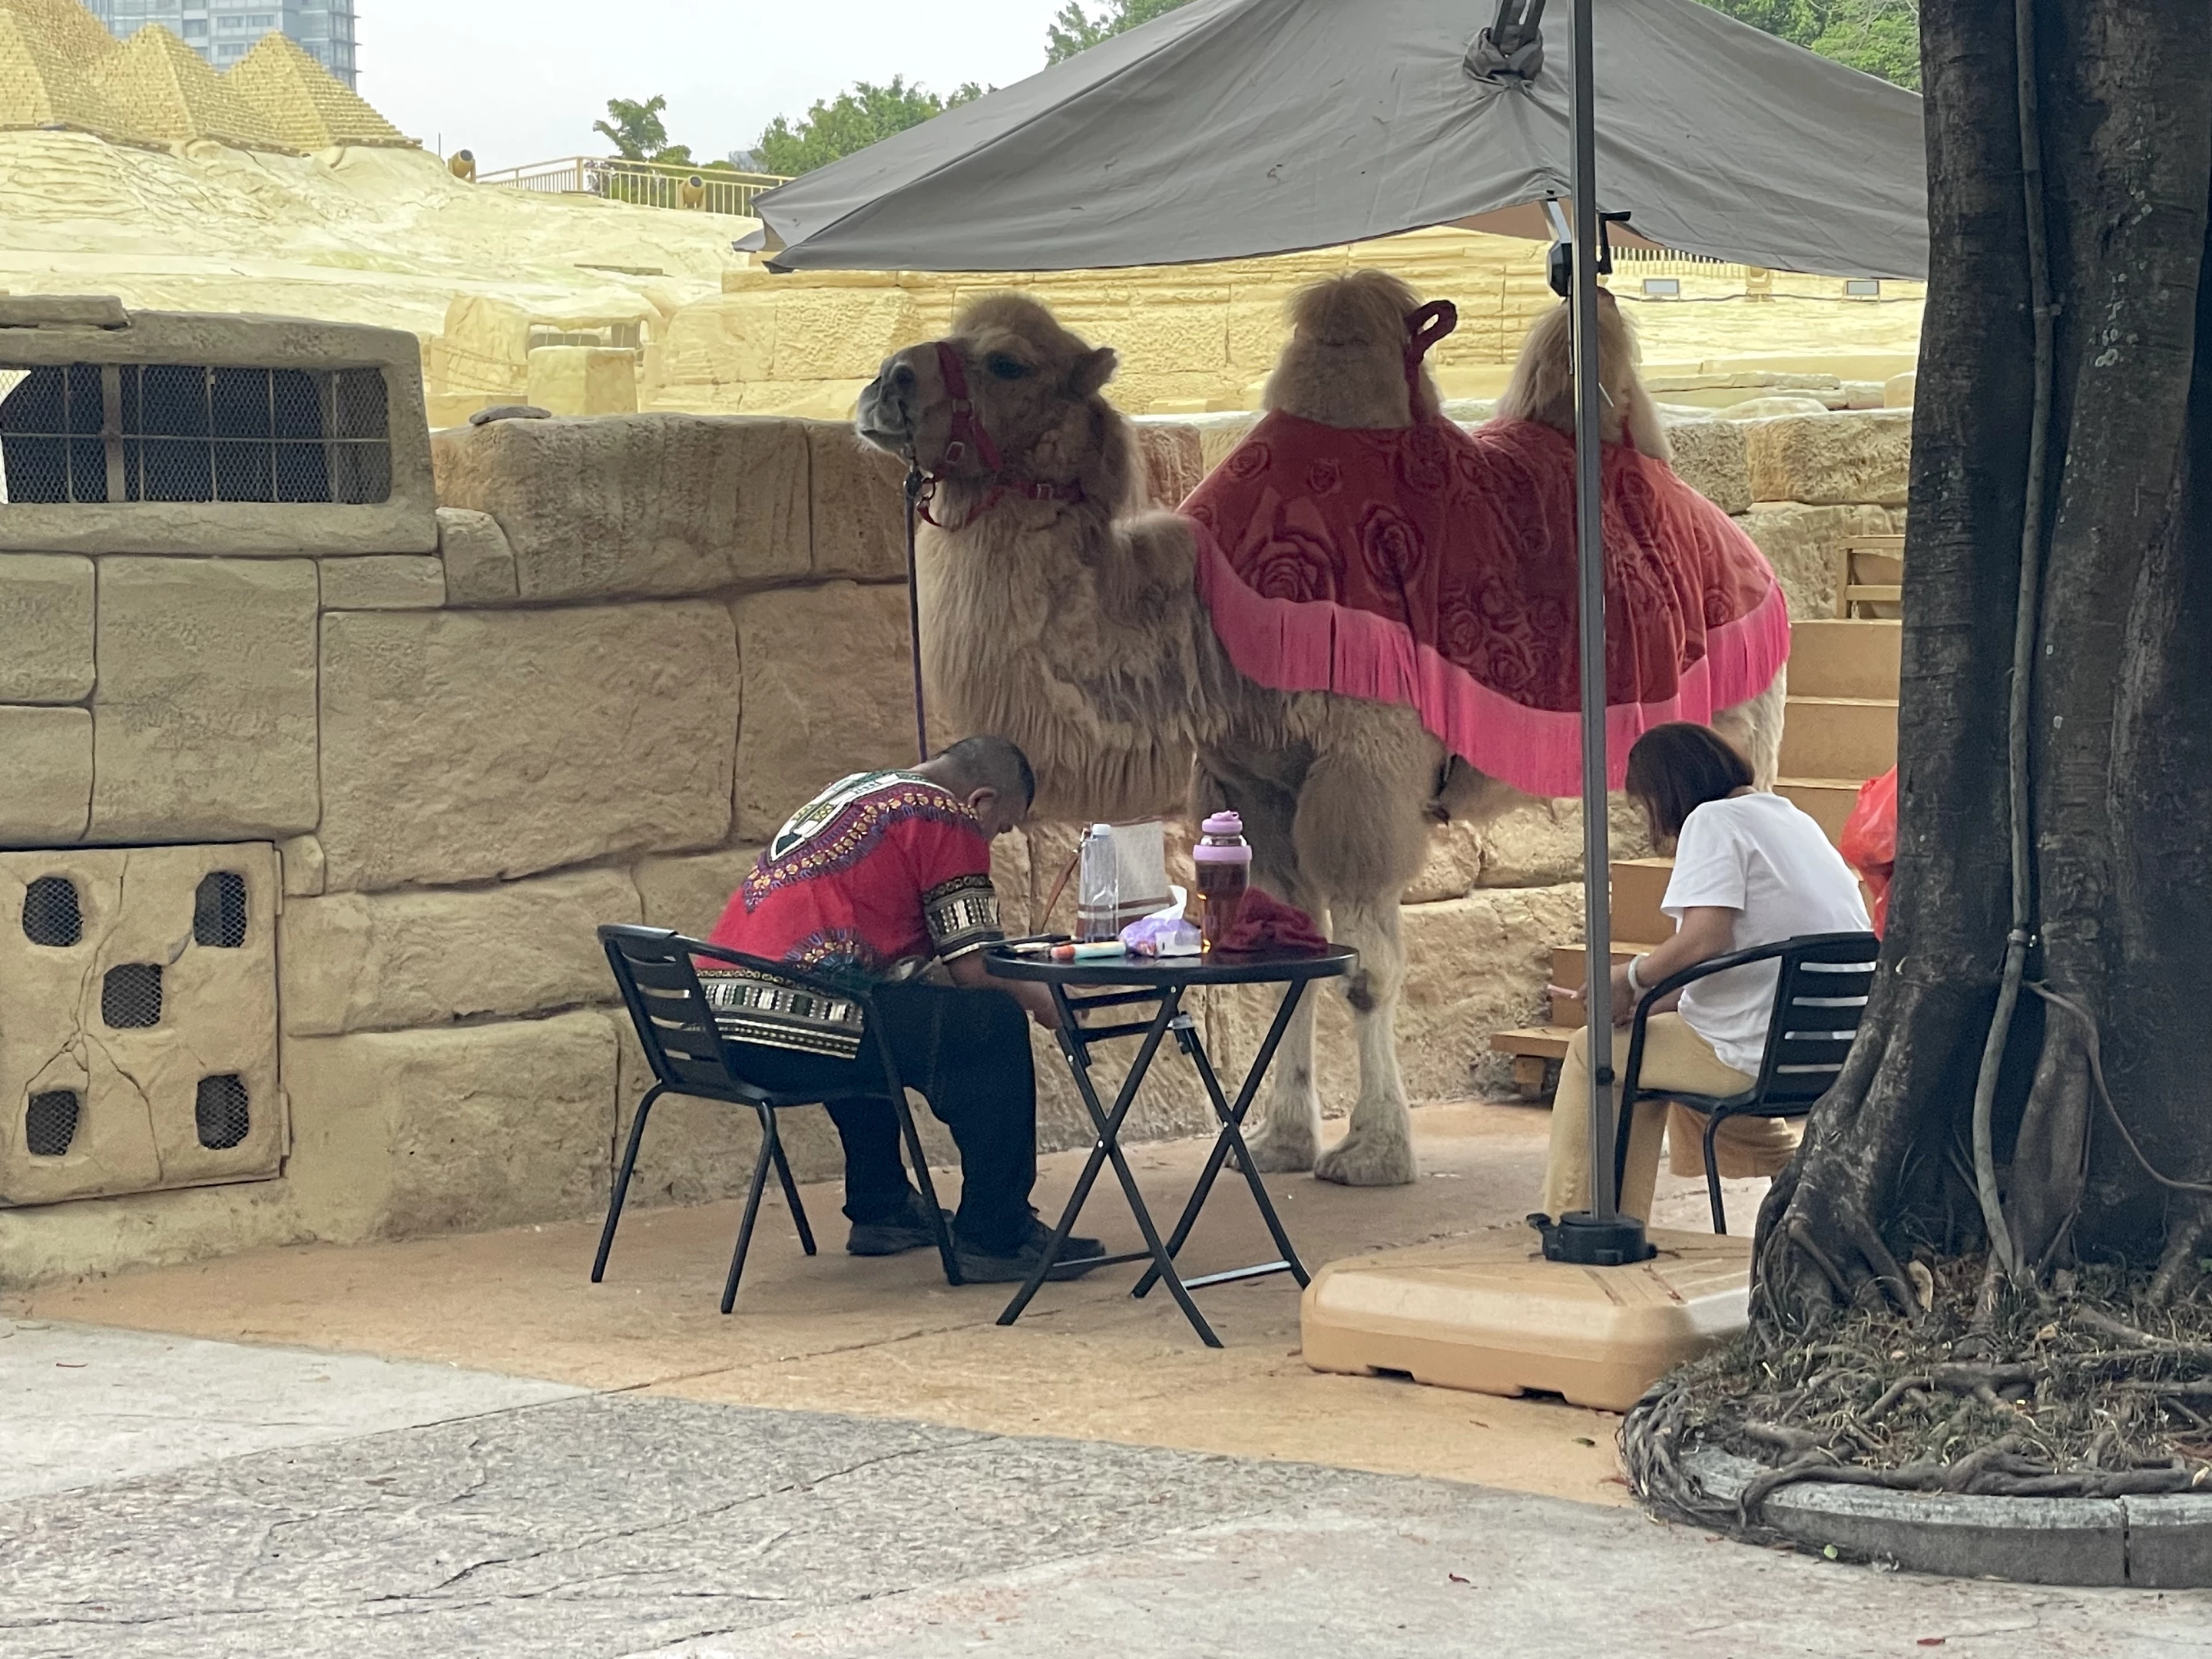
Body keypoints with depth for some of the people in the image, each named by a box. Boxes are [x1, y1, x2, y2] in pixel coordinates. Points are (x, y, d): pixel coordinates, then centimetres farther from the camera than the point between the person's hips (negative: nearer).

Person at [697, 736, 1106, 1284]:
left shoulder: (854, 789, 27)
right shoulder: (945, 817, 0)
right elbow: (974, 970, -5)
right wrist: (1043, 1002, 15)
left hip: (711, 1022, 10)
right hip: (793, 1032, -10)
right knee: (995, 1026, 0)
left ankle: (880, 1209, 37)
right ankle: (995, 1237, 3)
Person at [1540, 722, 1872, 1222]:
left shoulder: (1714, 821, -8)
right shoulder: (1796, 820, 19)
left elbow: (1705, 940, -22)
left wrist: (1632, 978, -6)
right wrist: (1650, 1000, 21)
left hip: (1762, 1057, -9)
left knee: (1592, 1050, 10)